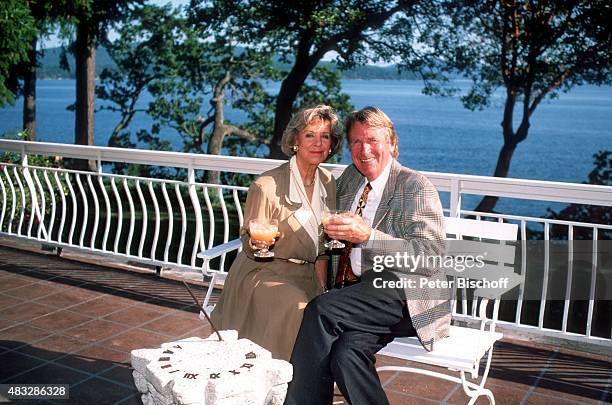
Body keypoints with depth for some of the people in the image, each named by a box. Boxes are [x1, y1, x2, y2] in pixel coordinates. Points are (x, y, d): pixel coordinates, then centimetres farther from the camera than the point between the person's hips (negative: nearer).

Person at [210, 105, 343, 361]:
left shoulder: (328, 182, 4)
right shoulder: (266, 186, -15)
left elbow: (323, 245, 12)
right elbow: (249, 244, -7)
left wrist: (321, 288, 2)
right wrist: (254, 244, -31)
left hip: (305, 276, 5)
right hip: (263, 273, -5)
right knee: (296, 306, -32)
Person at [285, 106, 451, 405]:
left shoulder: (416, 187, -5)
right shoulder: (349, 179, 16)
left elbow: (432, 255, -16)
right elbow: (340, 236, 32)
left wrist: (368, 236, -24)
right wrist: (335, 233, 7)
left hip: (405, 293, -5)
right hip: (355, 290, 6)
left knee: (321, 310, -27)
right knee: (346, 353, -26)